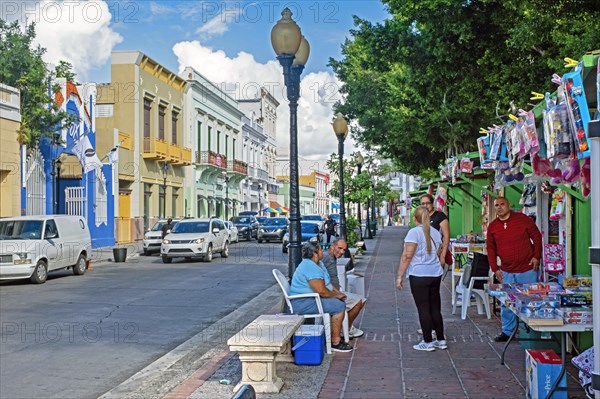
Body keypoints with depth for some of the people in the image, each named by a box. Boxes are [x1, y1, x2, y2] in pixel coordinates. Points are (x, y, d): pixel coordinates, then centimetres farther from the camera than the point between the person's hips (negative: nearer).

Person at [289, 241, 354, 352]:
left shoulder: (319, 264, 12)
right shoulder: (310, 267, -23)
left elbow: (328, 283, 22)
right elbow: (321, 290, -27)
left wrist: (337, 292, 6)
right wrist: (336, 295, -12)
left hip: (311, 298, 11)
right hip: (303, 303, -11)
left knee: (341, 301, 11)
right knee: (339, 306, -18)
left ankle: (337, 336, 13)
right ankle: (335, 342, -13)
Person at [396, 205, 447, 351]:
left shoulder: (414, 232, -10)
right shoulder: (436, 233, 11)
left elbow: (407, 256, -15)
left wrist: (400, 276, -11)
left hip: (419, 275, -7)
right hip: (436, 274, 7)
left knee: (423, 309, 0)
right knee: (435, 308, 13)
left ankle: (427, 342, 4)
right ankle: (441, 340, 18)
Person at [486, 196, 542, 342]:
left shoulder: (522, 219, -5)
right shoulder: (492, 227, 4)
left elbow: (536, 236, 2)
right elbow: (491, 249, 9)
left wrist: (536, 256, -5)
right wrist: (495, 269, 3)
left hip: (527, 270, -3)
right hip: (507, 272, 3)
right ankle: (507, 331, 17)